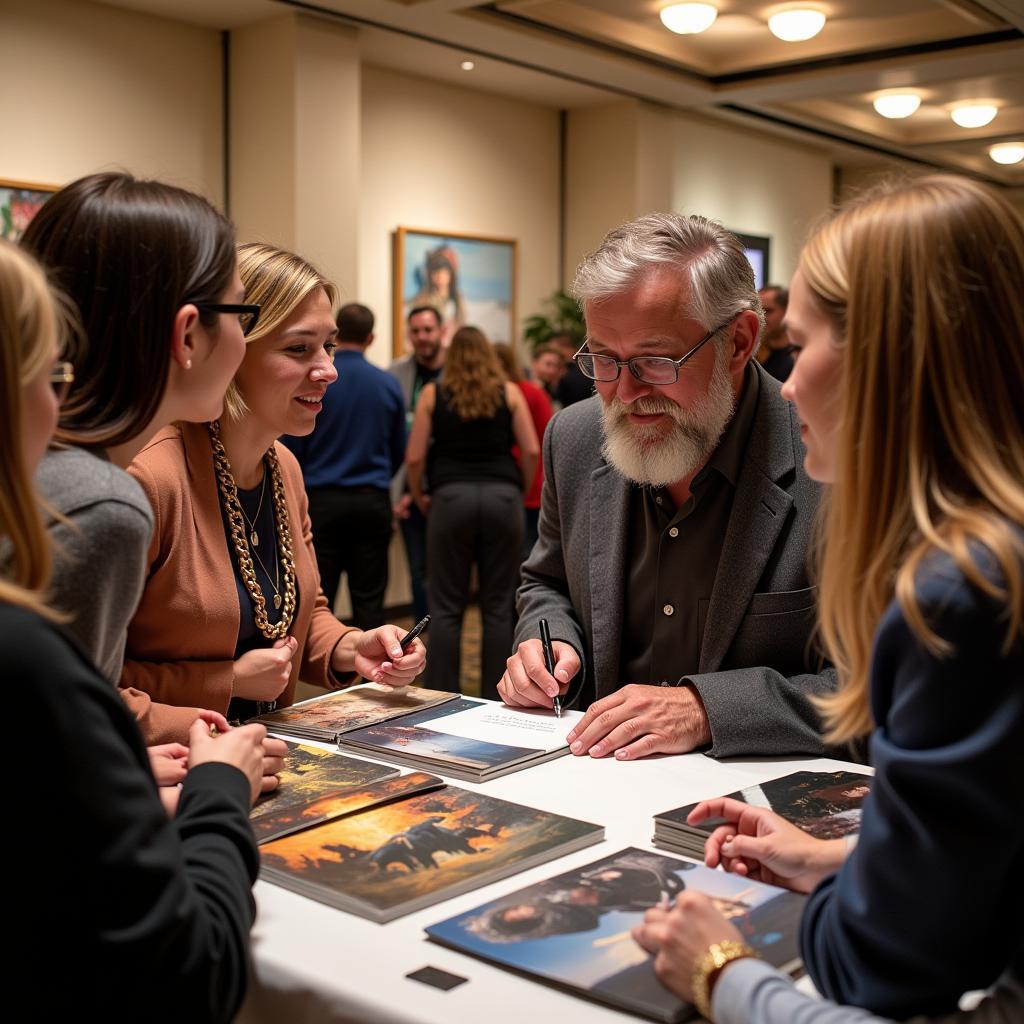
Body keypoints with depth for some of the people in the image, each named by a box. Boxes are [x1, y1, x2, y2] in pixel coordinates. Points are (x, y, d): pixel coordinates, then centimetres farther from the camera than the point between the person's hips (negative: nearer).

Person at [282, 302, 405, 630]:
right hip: (373, 502, 2)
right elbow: (399, 451, 11)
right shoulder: (388, 384, 2)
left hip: (322, 500, -2)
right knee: (369, 599, 7)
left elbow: (290, 446, -3)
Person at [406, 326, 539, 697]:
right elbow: (531, 450, 1)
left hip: (450, 497, 0)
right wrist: (522, 489, 16)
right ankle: (495, 702, 9)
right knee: (498, 607, 6)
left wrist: (418, 497, 17)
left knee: (446, 608, 4)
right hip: (502, 497, 1)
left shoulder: (433, 394, 8)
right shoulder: (509, 392, 9)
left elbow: (414, 457, 2)